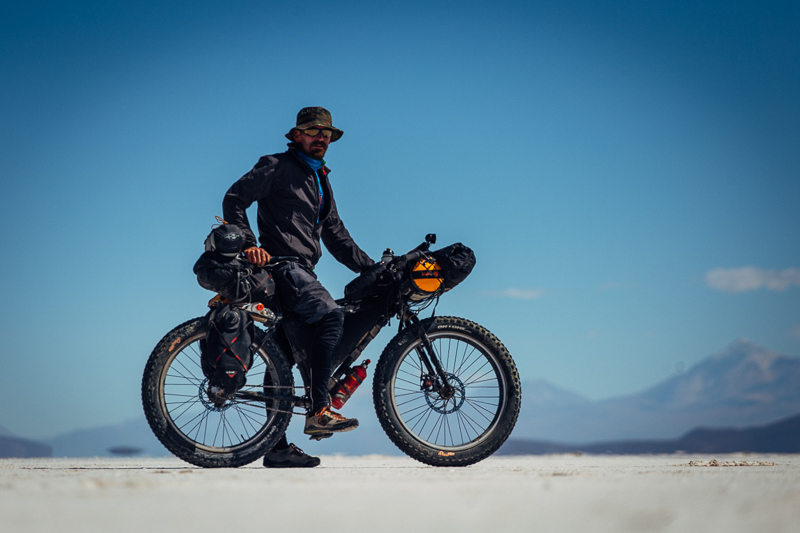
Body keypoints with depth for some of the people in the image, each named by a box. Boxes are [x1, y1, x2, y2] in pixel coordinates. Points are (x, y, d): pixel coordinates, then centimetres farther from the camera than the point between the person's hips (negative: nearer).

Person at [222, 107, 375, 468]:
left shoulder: (321, 180, 26)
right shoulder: (277, 167, 1)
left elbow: (335, 235, 27)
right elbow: (234, 198, -8)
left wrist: (372, 268, 18)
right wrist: (249, 244, -21)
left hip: (302, 271, 8)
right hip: (281, 265, -8)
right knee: (330, 314, -28)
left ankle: (277, 448, 8)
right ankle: (318, 410, -31)